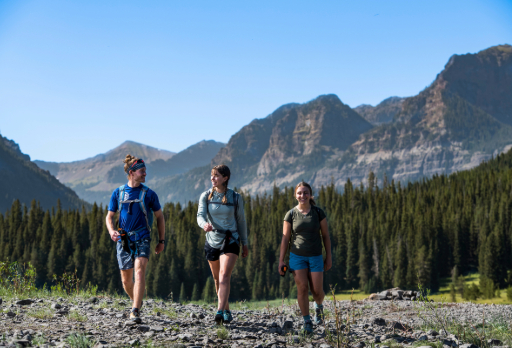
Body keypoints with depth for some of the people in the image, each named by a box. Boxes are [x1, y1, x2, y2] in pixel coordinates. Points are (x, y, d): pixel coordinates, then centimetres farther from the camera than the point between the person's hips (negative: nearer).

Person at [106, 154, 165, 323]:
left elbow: (159, 217, 10)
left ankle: (135, 311, -26)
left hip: (142, 239, -2)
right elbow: (109, 216, 9)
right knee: (126, 280, 8)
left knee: (140, 271, -22)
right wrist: (111, 231, -12)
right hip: (123, 240, 2)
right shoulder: (118, 193, 4)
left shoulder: (148, 194, 1)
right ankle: (137, 302, 36)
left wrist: (161, 241, 9)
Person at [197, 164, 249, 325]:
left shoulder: (235, 198, 0)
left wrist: (245, 243, 11)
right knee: (217, 279, 12)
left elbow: (241, 221, 8)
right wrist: (204, 225, -35)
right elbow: (200, 215, -11)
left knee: (225, 276, -20)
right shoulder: (206, 196, 2)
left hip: (230, 241, -3)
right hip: (212, 241, 3)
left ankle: (220, 312, -28)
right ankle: (227, 311, 29)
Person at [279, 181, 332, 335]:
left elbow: (325, 235, 6)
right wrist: (281, 260, 0)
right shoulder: (291, 215, 0)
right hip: (297, 256, 0)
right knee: (302, 288, -9)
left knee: (317, 290, -2)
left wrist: (329, 257, 6)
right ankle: (307, 322, 2)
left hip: (315, 256, 0)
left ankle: (318, 306, 33)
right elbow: (285, 238, 3)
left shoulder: (318, 213, 0)